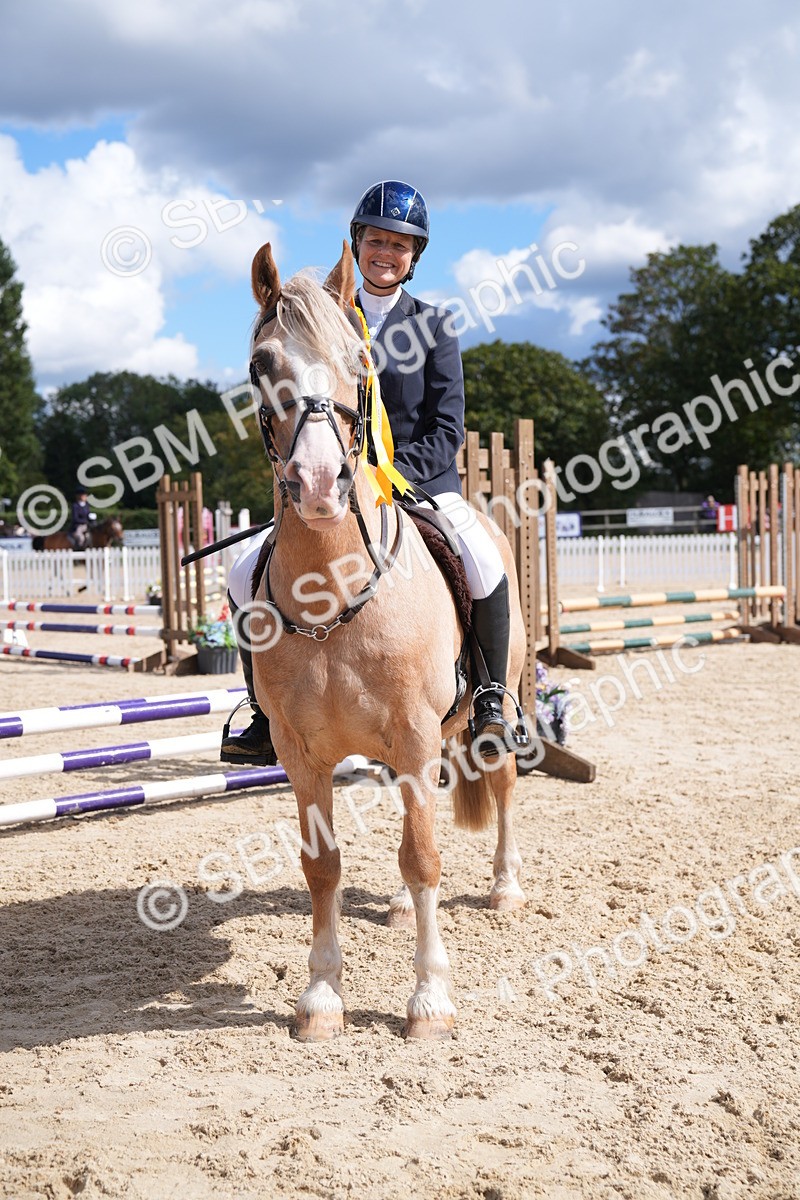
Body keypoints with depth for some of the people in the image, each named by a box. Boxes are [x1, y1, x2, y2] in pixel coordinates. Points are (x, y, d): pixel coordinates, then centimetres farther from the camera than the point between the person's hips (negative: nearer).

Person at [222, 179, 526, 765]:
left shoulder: (433, 326, 2)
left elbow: (447, 430, -4)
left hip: (425, 481, -2)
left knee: (485, 564, -32)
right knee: (247, 573, -13)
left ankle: (492, 700, -10)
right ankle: (269, 717, 1)